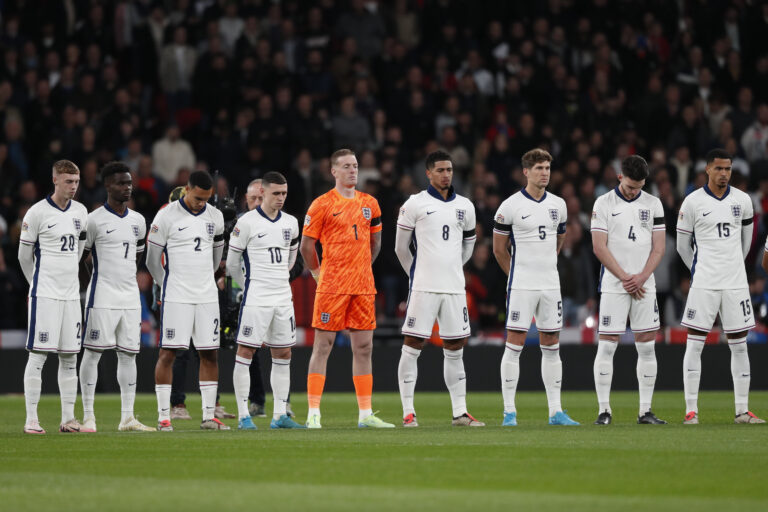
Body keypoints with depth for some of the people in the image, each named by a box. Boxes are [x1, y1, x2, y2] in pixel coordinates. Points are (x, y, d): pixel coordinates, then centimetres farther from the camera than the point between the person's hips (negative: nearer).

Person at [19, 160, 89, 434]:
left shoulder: (81, 212, 10)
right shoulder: (38, 212, -7)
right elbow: (24, 255, 1)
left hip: (71, 294, 6)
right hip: (44, 295, -6)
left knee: (70, 357, 6)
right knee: (38, 354, -6)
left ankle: (68, 418, 11)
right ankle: (31, 419, -4)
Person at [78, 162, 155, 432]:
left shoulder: (137, 220, 11)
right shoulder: (94, 220, -7)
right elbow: (80, 257, 0)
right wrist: (99, 280, 4)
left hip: (130, 296, 6)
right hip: (102, 298, -6)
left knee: (128, 354, 5)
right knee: (93, 352, -3)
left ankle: (127, 417, 8)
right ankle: (88, 416, 1)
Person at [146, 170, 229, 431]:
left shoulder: (215, 217, 8)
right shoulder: (167, 216, -7)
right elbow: (153, 260, 1)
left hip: (207, 297, 5)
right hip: (176, 298, -5)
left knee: (209, 353, 3)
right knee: (168, 353, -5)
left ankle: (208, 416, 8)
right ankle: (164, 416, -2)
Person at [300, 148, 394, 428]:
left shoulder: (369, 204, 11)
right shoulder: (322, 205, -4)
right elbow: (306, 246, 0)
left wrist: (362, 268, 15)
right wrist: (320, 276, 1)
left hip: (363, 286, 5)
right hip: (332, 287, -5)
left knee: (364, 347, 5)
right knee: (323, 346, -4)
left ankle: (365, 413, 10)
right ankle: (313, 413, -3)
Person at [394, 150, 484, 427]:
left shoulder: (465, 206, 11)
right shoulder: (415, 204, -2)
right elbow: (401, 247, 5)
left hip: (454, 287, 4)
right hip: (423, 288, -4)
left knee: (455, 349, 7)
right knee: (412, 346, -4)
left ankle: (460, 412, 11)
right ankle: (408, 412, -1)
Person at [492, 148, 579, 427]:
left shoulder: (558, 205, 9)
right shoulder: (510, 206, -6)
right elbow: (499, 249, 2)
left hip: (550, 285, 5)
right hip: (521, 286, -5)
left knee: (551, 347, 7)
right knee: (514, 345, -6)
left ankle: (556, 412, 10)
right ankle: (509, 412, -3)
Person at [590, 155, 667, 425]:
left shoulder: (653, 204, 7)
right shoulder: (603, 203, -2)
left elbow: (658, 247, 5)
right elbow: (599, 248, -6)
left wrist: (641, 278, -9)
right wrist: (625, 279, -11)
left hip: (644, 285, 3)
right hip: (613, 286, -3)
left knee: (646, 346, 2)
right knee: (606, 346, -5)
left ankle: (645, 411, 7)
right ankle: (604, 410, 0)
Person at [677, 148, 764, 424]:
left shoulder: (742, 201, 6)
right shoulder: (693, 202, -3)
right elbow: (683, 245, 7)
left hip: (736, 283, 3)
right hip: (704, 284, -3)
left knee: (739, 345, 4)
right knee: (694, 344, -5)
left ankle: (742, 410, 10)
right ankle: (691, 410, -2)